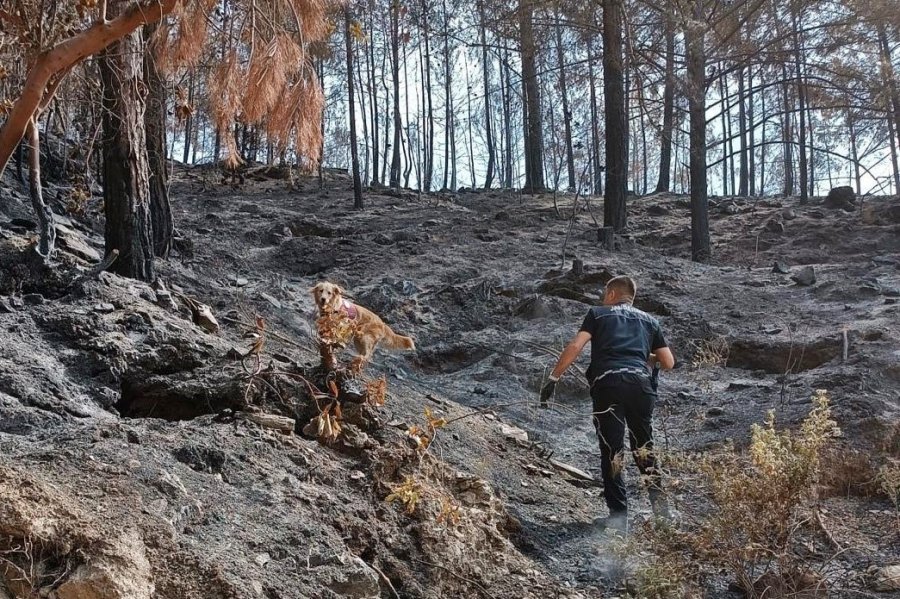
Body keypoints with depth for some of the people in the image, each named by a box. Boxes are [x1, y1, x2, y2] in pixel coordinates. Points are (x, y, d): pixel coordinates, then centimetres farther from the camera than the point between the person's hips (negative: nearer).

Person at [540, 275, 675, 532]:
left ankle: (619, 515, 0)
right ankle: (659, 502, 12)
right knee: (643, 446, 18)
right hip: (640, 383, 3)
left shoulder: (598, 313, 17)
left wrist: (553, 379, 2)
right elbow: (668, 363, 21)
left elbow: (575, 346, 1)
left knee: (611, 451, 2)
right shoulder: (649, 320, 25)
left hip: (607, 384, -3)